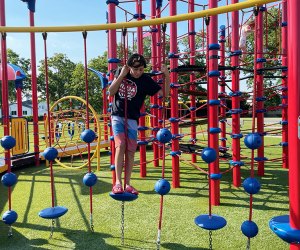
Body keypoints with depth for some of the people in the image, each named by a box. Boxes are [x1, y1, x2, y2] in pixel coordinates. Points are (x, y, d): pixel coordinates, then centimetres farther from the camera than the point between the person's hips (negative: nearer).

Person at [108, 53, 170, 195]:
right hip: (117, 116, 0)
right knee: (120, 145, -17)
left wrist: (167, 76, -21)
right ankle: (118, 182, -11)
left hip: (132, 119, 0)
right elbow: (111, 92, -4)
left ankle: (127, 184, 8)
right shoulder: (121, 73, 3)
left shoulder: (146, 80, -4)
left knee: (130, 151, -2)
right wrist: (121, 75, -13)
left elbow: (164, 94, -9)